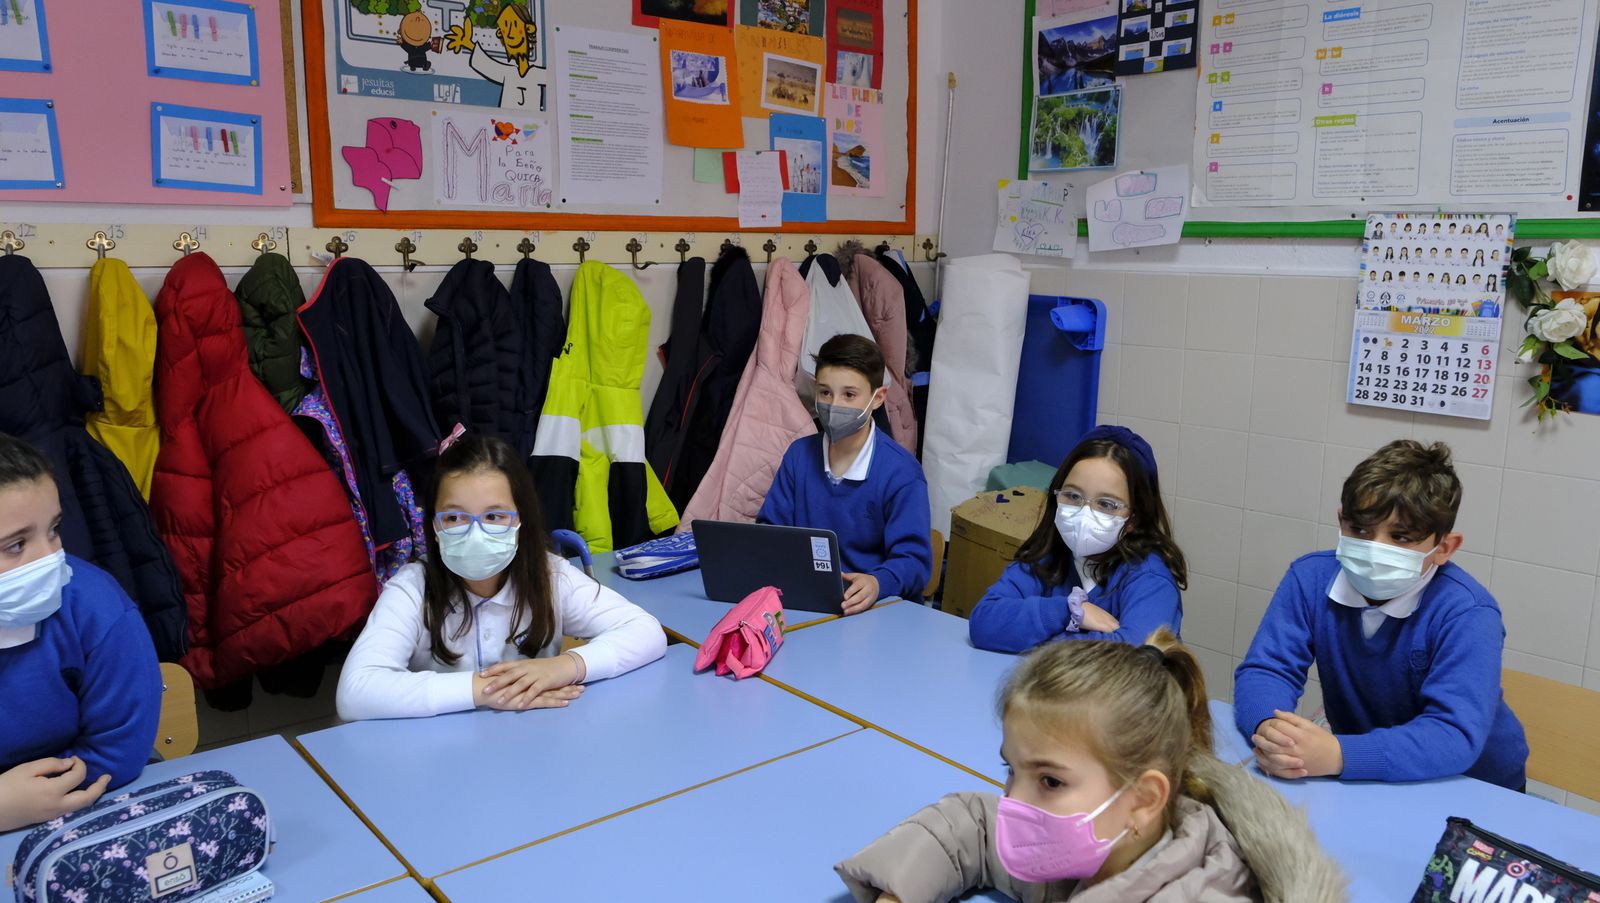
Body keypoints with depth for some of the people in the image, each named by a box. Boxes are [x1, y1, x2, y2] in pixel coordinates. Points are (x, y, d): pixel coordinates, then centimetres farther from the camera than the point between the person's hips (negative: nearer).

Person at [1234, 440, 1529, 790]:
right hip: (1359, 778, 2)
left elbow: (1455, 735, -31)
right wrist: (1268, 728, -36)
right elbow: (1265, 668, -14)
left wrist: (1337, 755, -44)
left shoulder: (1467, 613, -21)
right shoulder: (1311, 577, -11)